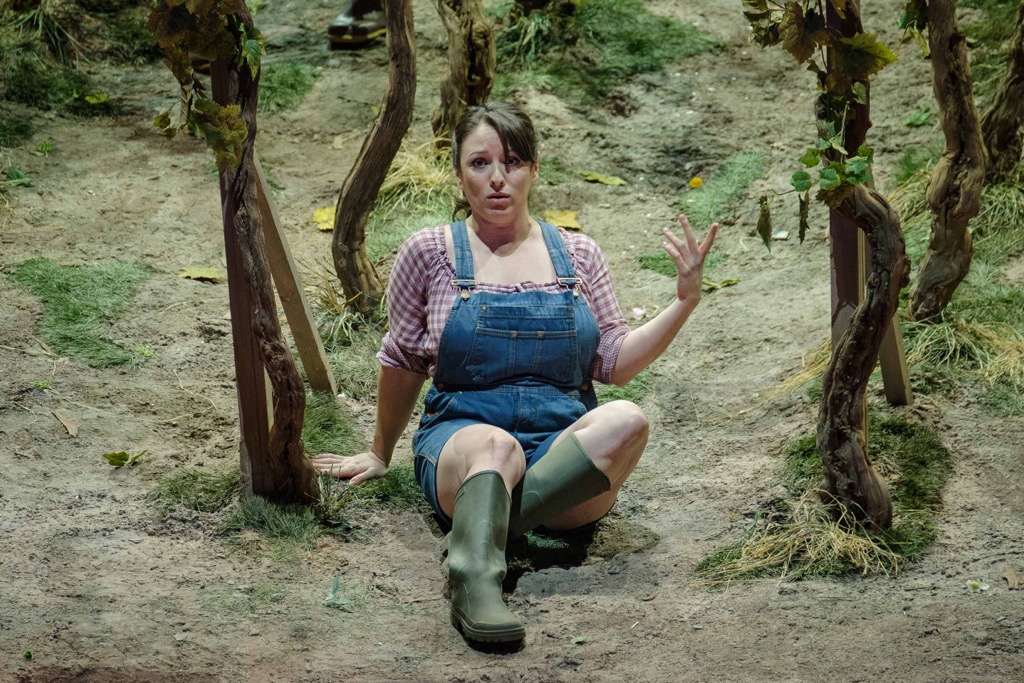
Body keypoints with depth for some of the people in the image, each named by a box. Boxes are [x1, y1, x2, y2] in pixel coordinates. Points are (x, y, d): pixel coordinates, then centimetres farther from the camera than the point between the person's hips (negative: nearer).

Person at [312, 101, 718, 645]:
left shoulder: (577, 255, 13)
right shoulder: (430, 253, 6)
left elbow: (615, 363, 12)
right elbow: (403, 362, 17)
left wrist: (685, 302, 1)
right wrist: (380, 454, 25)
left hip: (566, 449, 3)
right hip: (462, 435, -2)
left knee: (626, 420, -33)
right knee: (495, 446, -40)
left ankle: (483, 522, -39)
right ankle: (475, 585, -61)